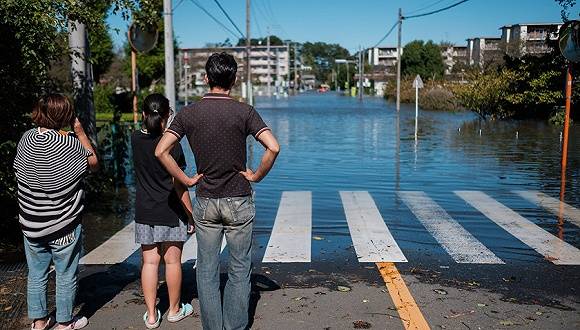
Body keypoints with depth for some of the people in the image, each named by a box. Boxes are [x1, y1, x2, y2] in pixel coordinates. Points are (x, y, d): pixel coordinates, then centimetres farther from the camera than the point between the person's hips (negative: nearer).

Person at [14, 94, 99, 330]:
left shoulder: (27, 138, -4)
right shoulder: (69, 144, -19)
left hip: (31, 224, 5)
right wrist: (80, 133, -2)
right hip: (63, 225, -5)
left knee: (36, 274, 18)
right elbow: (94, 163, -4)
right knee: (66, 275, 12)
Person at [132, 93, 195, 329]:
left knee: (150, 262, 9)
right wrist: (190, 215, -4)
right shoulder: (173, 145, -13)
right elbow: (179, 185, -11)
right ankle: (175, 310, 25)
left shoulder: (135, 140, -2)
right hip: (171, 213, -3)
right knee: (172, 261, 9)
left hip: (145, 213, 4)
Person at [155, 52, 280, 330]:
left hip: (205, 202, 2)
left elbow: (161, 151, -9)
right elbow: (273, 148, -20)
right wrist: (256, 176, -6)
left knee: (207, 271, 12)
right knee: (239, 270, 10)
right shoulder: (244, 112, -9)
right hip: (239, 202, -2)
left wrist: (186, 179, -1)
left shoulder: (188, 114, -2)